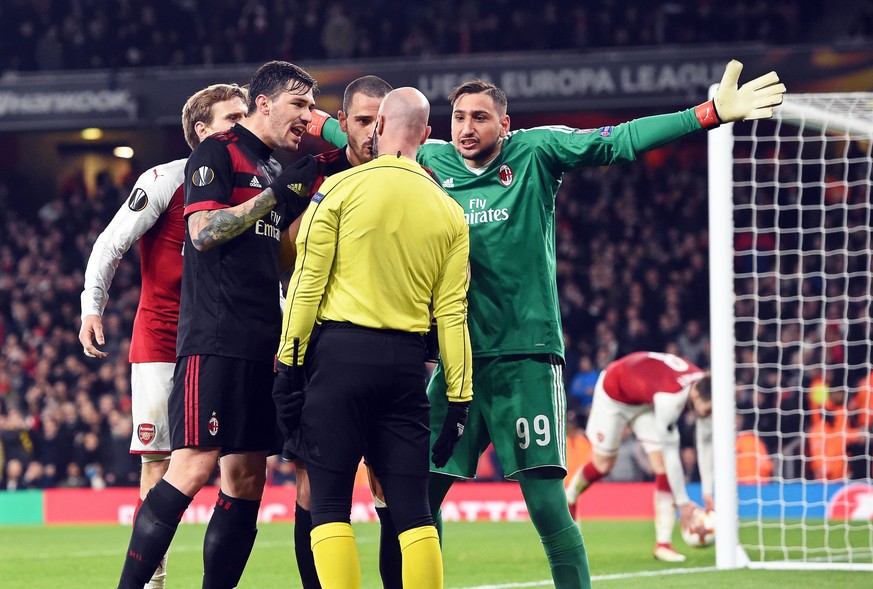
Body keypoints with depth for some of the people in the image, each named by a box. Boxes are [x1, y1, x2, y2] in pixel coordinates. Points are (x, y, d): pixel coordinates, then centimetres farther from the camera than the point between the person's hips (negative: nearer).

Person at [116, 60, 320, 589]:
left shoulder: (274, 168, 21)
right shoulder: (219, 153, -3)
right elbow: (204, 231, -14)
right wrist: (277, 194, -13)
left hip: (261, 342, 9)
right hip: (216, 339, -9)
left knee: (247, 477, 5)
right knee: (195, 466, -16)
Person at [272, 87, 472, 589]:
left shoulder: (342, 188, -1)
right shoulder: (449, 212, 8)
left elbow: (308, 283, -4)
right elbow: (452, 313, 6)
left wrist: (289, 363, -1)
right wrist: (460, 397, 8)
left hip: (339, 352, -3)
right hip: (406, 360, 3)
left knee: (330, 504, 0)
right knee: (413, 509, 4)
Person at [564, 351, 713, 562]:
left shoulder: (705, 389, -24)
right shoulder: (670, 398, -45)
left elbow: (705, 443, -12)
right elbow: (671, 453, -38)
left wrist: (708, 492, -9)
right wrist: (683, 502, -32)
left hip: (645, 400, 6)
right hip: (614, 392, -6)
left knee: (662, 465, -10)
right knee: (602, 465, 8)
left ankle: (663, 544, -9)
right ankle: (569, 500, 41)